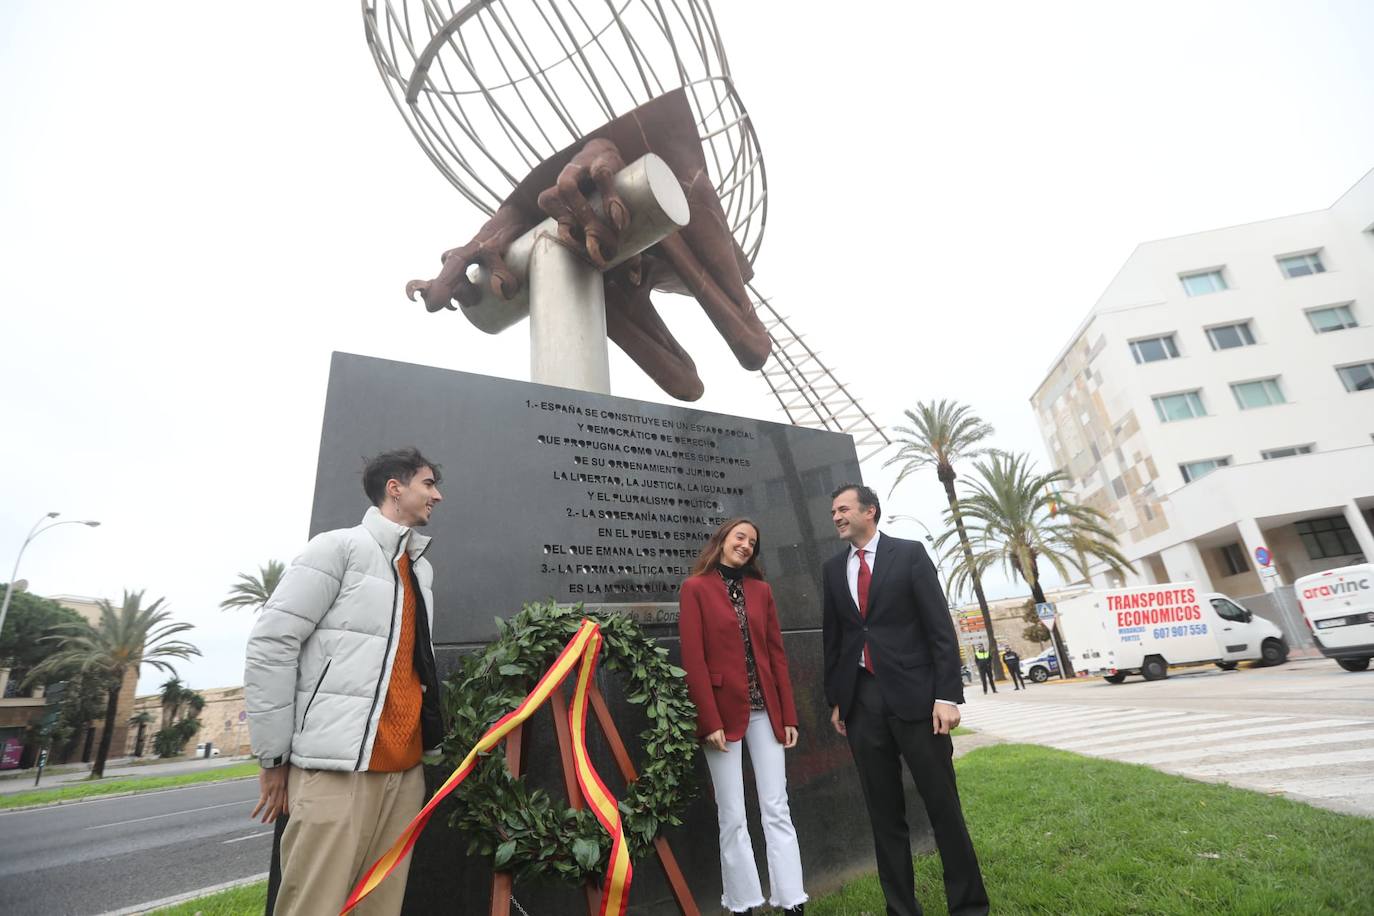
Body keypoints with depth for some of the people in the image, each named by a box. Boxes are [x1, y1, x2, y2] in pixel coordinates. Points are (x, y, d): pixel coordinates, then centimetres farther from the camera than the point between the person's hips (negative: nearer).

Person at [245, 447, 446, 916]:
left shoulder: (422, 568, 17)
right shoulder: (340, 547, -4)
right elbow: (270, 644, -8)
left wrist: (424, 734, 15)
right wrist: (274, 756, -7)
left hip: (406, 767, 7)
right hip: (339, 765, -6)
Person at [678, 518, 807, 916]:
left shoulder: (761, 589, 10)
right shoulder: (695, 588, -4)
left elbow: (777, 653, 9)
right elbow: (693, 659, -9)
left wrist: (788, 714, 5)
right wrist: (710, 720, -13)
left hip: (765, 711, 4)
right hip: (723, 711, -4)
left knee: (777, 810, 9)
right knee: (732, 817, 7)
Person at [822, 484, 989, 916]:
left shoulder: (909, 553, -2)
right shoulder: (833, 568, 10)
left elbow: (940, 627, -5)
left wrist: (947, 694, -11)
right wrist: (835, 700, 12)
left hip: (913, 693, -3)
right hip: (861, 699, 4)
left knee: (943, 805, 7)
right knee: (883, 813, 12)